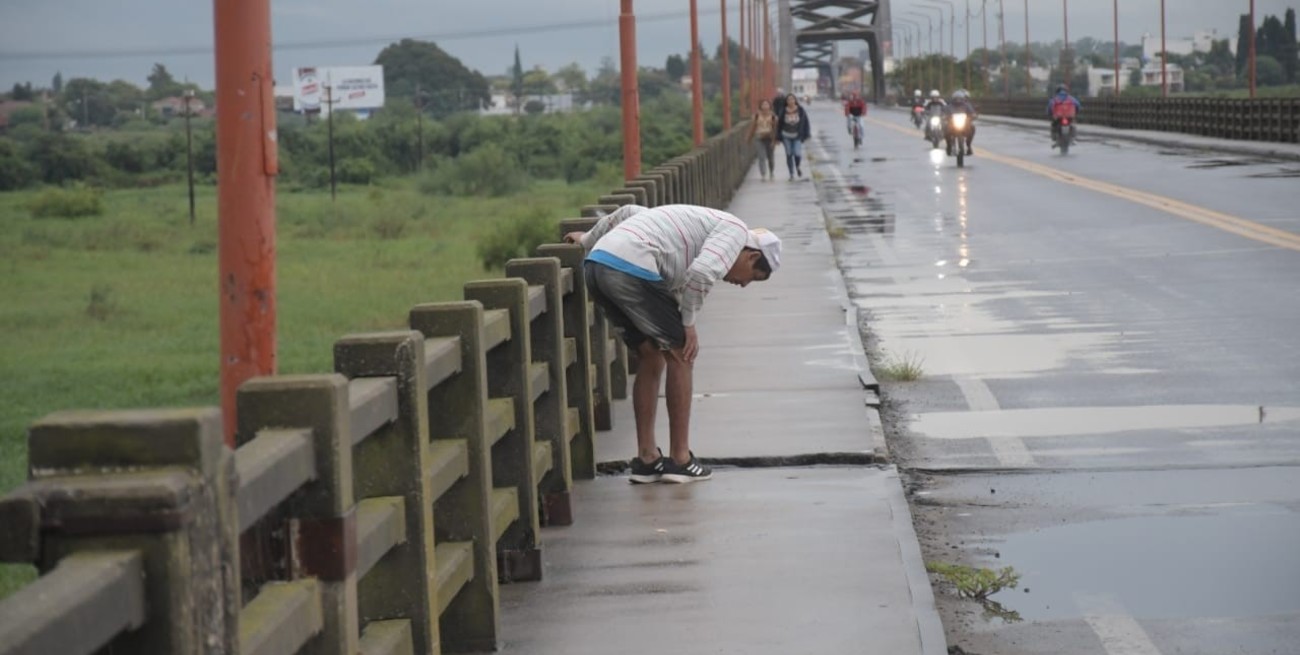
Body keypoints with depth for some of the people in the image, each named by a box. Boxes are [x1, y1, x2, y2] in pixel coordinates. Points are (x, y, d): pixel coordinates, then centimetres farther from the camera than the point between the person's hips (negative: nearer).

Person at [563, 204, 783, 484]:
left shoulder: (703, 221, 31)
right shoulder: (735, 230, 5)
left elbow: (629, 212, 34)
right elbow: (702, 272, -13)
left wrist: (588, 239, 42)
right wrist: (689, 322, -1)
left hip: (596, 263, 9)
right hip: (631, 267, -9)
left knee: (651, 357, 18)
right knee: (680, 356, 4)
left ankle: (646, 458, 19)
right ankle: (680, 459, 7)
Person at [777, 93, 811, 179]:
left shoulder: (800, 111, -4)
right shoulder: (783, 112, -3)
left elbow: (806, 123, 2)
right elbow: (779, 124, 3)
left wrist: (806, 135, -1)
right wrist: (779, 137, 4)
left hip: (797, 136, -1)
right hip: (786, 136, 1)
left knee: (797, 153, -13)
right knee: (789, 155, 4)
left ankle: (798, 166, 20)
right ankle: (791, 174, 15)